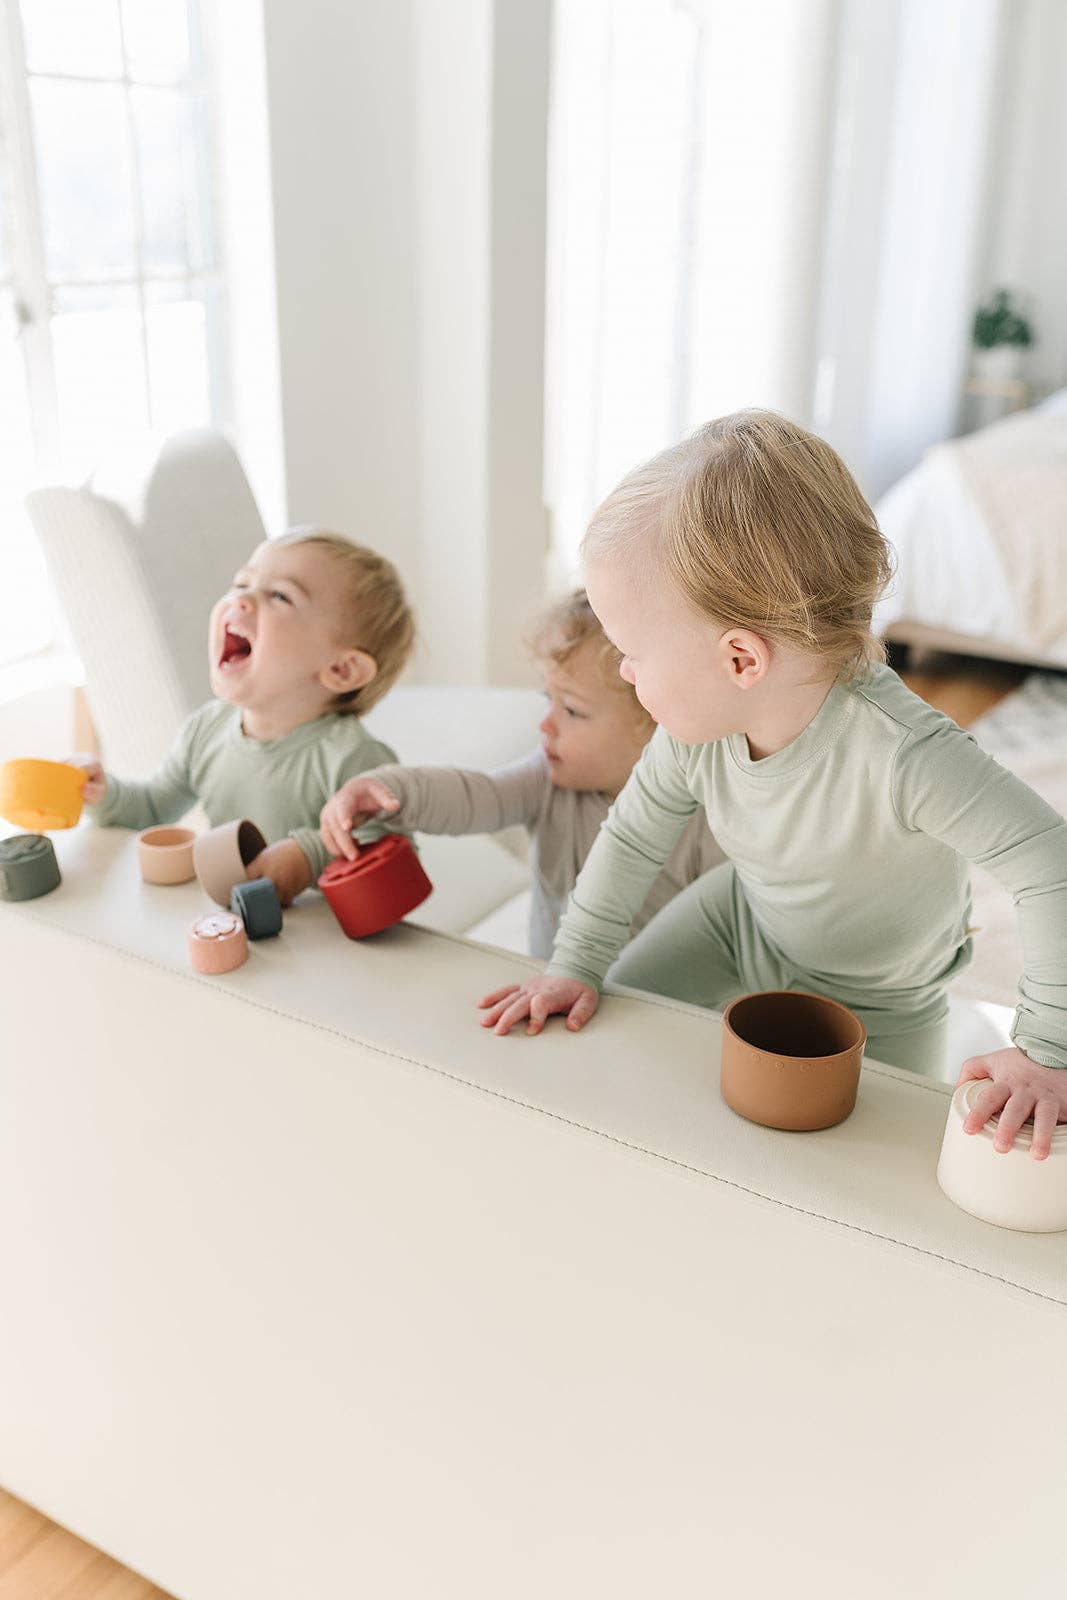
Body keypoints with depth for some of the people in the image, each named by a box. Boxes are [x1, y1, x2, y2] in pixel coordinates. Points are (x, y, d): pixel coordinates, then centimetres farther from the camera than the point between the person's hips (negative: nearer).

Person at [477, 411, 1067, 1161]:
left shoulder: (900, 752, -44)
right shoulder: (695, 732, -24)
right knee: (610, 1023, 7)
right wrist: (576, 966, -2)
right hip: (745, 918, 4)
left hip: (875, 1000, -4)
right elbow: (633, 836, -7)